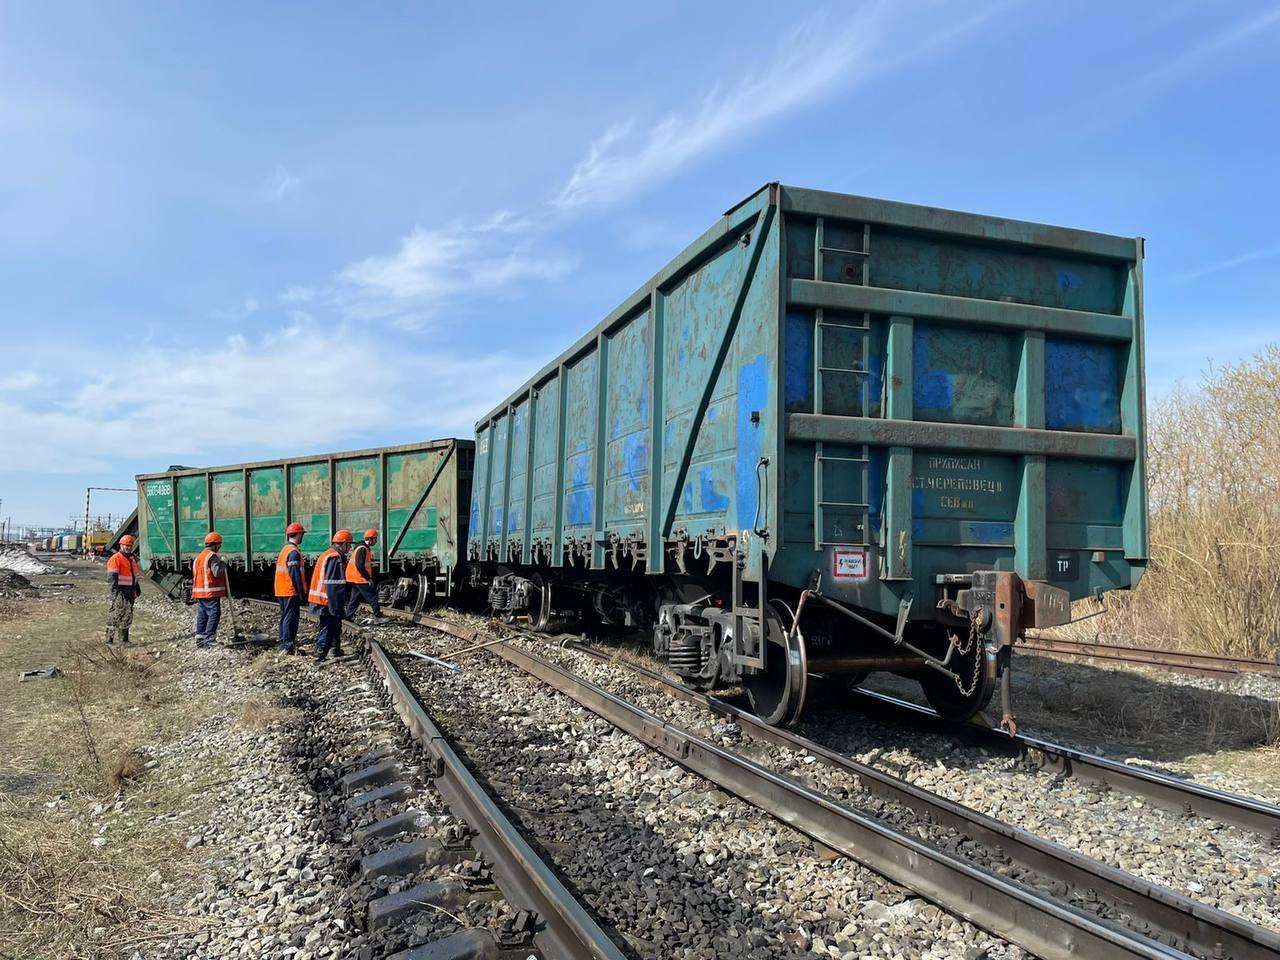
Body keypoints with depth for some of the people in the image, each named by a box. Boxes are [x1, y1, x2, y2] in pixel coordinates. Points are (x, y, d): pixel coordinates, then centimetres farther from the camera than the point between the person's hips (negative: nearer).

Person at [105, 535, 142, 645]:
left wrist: (137, 588, 23)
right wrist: (116, 589, -23)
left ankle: (124, 639, 19)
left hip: (130, 591, 8)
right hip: (120, 591, -8)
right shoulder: (116, 559, -8)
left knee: (128, 615, 11)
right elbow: (112, 576, -15)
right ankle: (109, 638, -10)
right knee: (116, 614, -12)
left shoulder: (132, 558, 18)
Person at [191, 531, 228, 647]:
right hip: (211, 593, -9)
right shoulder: (212, 556, -12)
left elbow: (194, 574, 23)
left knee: (202, 615, 13)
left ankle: (200, 638, 16)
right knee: (214, 614, -8)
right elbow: (217, 573, -22)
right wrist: (223, 565, -2)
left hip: (199, 592, 9)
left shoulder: (198, 556, 18)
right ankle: (209, 639, -13)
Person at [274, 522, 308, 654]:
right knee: (291, 618, -6)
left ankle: (283, 644, 22)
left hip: (281, 591, 10)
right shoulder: (294, 552, -16)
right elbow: (295, 574, -20)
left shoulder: (284, 549, 15)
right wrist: (301, 592, -17)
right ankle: (287, 646, -7)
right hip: (291, 591, -10)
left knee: (284, 617, 15)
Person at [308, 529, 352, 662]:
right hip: (328, 601, -10)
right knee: (327, 629, -4)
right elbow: (334, 586, -23)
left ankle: (337, 650, 34)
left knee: (335, 625, 21)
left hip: (320, 600, 10)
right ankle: (320, 657, -3)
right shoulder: (336, 558, -18)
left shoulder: (327, 555, 15)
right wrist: (337, 608, -22)